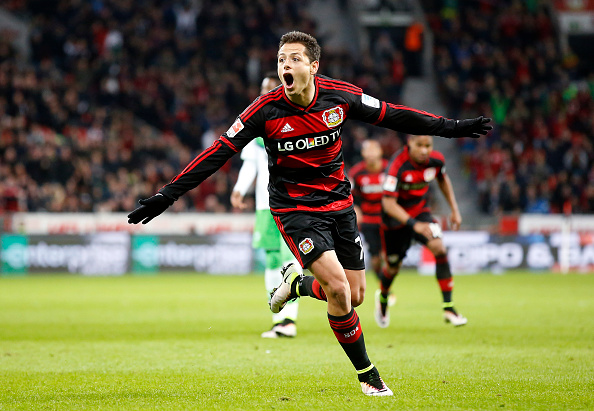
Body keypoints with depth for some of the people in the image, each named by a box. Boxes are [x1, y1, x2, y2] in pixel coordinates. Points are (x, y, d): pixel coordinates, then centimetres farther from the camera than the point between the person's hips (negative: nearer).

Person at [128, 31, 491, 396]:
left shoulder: (339, 95, -10)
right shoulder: (267, 110, -17)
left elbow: (391, 116, 3)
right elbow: (219, 153, -14)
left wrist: (450, 127, 5)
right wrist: (166, 196, -17)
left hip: (338, 202, 4)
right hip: (294, 208, -4)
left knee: (355, 296, 3)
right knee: (338, 288, -19)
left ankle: (297, 284, 34)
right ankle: (367, 374, -1)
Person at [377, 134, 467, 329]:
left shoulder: (436, 160, -15)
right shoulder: (397, 165, -30)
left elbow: (443, 179, 10)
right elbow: (388, 203, -32)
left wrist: (454, 210, 8)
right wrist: (414, 224, -42)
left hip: (420, 211, 3)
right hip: (396, 216, -3)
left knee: (439, 248, -21)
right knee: (393, 267, 10)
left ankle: (448, 308, -16)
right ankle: (382, 298, 46)